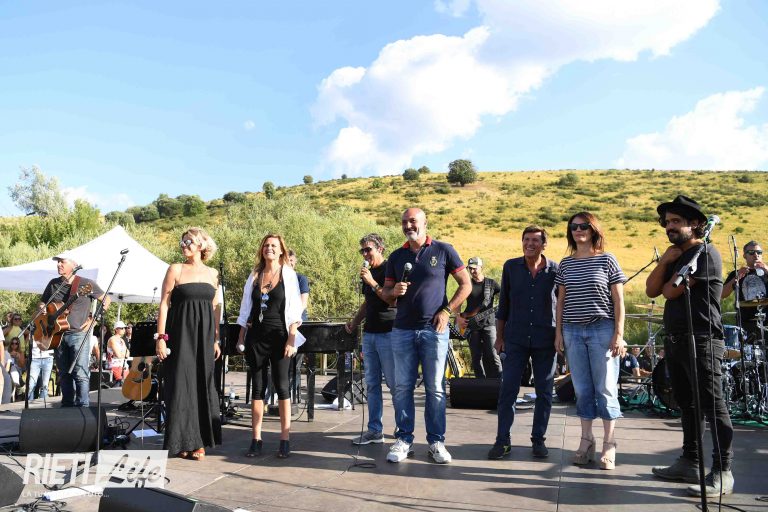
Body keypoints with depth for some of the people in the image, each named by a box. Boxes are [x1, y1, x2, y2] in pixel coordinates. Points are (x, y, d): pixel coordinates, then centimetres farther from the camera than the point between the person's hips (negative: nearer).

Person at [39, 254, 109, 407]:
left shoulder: (86, 283, -3)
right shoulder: (53, 284, 12)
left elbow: (106, 300, 2)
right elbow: (42, 303, 24)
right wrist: (42, 309, 0)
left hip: (78, 333, -5)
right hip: (57, 334, 5)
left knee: (80, 373, -12)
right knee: (64, 374, 10)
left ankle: (83, 407, -11)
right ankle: (67, 406, 18)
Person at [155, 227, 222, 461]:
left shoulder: (212, 273, 11)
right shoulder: (176, 269, 0)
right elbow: (164, 304, -3)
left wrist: (216, 339, 10)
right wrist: (161, 337, -11)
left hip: (204, 335, 4)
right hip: (180, 333, -3)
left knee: (202, 385, 6)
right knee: (181, 384, -2)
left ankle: (199, 441, 15)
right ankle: (182, 442, 7)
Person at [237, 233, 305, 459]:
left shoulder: (289, 275, 0)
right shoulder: (254, 275, 9)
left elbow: (294, 309, -4)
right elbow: (246, 308, 13)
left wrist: (291, 339, -11)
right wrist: (241, 337, 9)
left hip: (279, 336, -3)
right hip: (256, 337, 3)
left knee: (282, 386, -1)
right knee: (257, 387, 5)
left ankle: (285, 440, 6)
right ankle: (256, 440, 12)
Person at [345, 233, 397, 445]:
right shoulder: (367, 273, 16)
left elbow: (394, 300, -17)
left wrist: (372, 283, -19)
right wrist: (355, 321, 13)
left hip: (388, 333, -8)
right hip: (369, 333, 8)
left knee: (394, 383, -3)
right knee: (371, 384, 8)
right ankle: (374, 431, 14)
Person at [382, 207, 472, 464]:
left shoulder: (443, 250, 0)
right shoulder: (396, 256, 11)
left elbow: (466, 284, 2)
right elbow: (385, 293, 15)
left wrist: (447, 311, -7)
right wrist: (394, 291, -8)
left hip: (434, 330, -3)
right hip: (402, 330, 3)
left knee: (435, 388, 3)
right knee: (402, 387, 5)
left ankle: (436, 441, 14)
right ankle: (403, 439, 16)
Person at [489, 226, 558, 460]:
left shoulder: (556, 271, 0)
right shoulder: (511, 267, 4)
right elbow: (503, 303, 8)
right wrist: (500, 336, 7)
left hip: (546, 341, 0)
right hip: (516, 339, 0)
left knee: (544, 392, 7)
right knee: (508, 389, -1)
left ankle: (538, 439, 20)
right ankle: (502, 440, 7)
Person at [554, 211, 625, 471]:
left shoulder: (606, 260, 1)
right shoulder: (566, 264, 10)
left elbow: (618, 300, 0)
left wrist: (618, 333, -7)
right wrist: (558, 332, 7)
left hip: (602, 330, -3)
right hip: (573, 332, 3)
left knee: (605, 388, 0)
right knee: (582, 389, 7)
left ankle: (609, 444, 10)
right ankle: (586, 440, 18)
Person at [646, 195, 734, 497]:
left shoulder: (705, 253, -10)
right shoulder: (675, 255, 17)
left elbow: (670, 291, -16)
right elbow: (651, 290, 7)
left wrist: (669, 282, 6)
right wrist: (666, 260, -3)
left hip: (701, 340, -9)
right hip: (675, 340, 9)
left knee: (712, 406, -6)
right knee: (687, 404, 14)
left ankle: (722, 473, -2)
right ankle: (689, 463, 23)